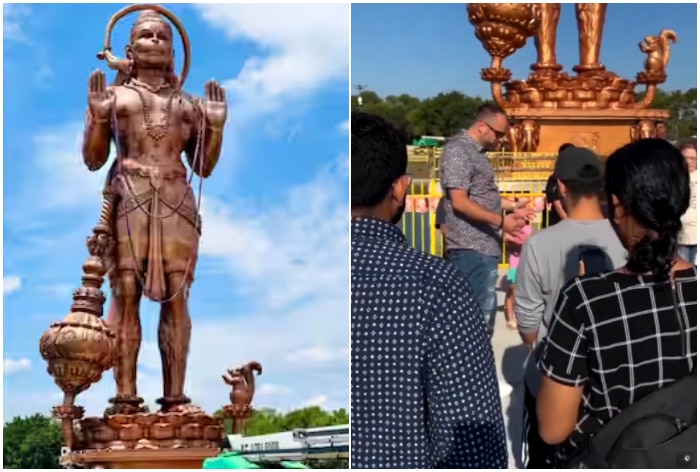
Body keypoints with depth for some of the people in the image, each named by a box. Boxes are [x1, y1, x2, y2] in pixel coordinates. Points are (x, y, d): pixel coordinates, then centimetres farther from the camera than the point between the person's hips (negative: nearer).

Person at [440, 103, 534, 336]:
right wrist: (501, 222, -19)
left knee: (485, 313, 14)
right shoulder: (458, 151, -14)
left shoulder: (477, 152, 17)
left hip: (485, 246, 10)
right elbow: (460, 202, -21)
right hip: (472, 249, -10)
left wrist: (513, 206, 17)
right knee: (480, 316, -9)